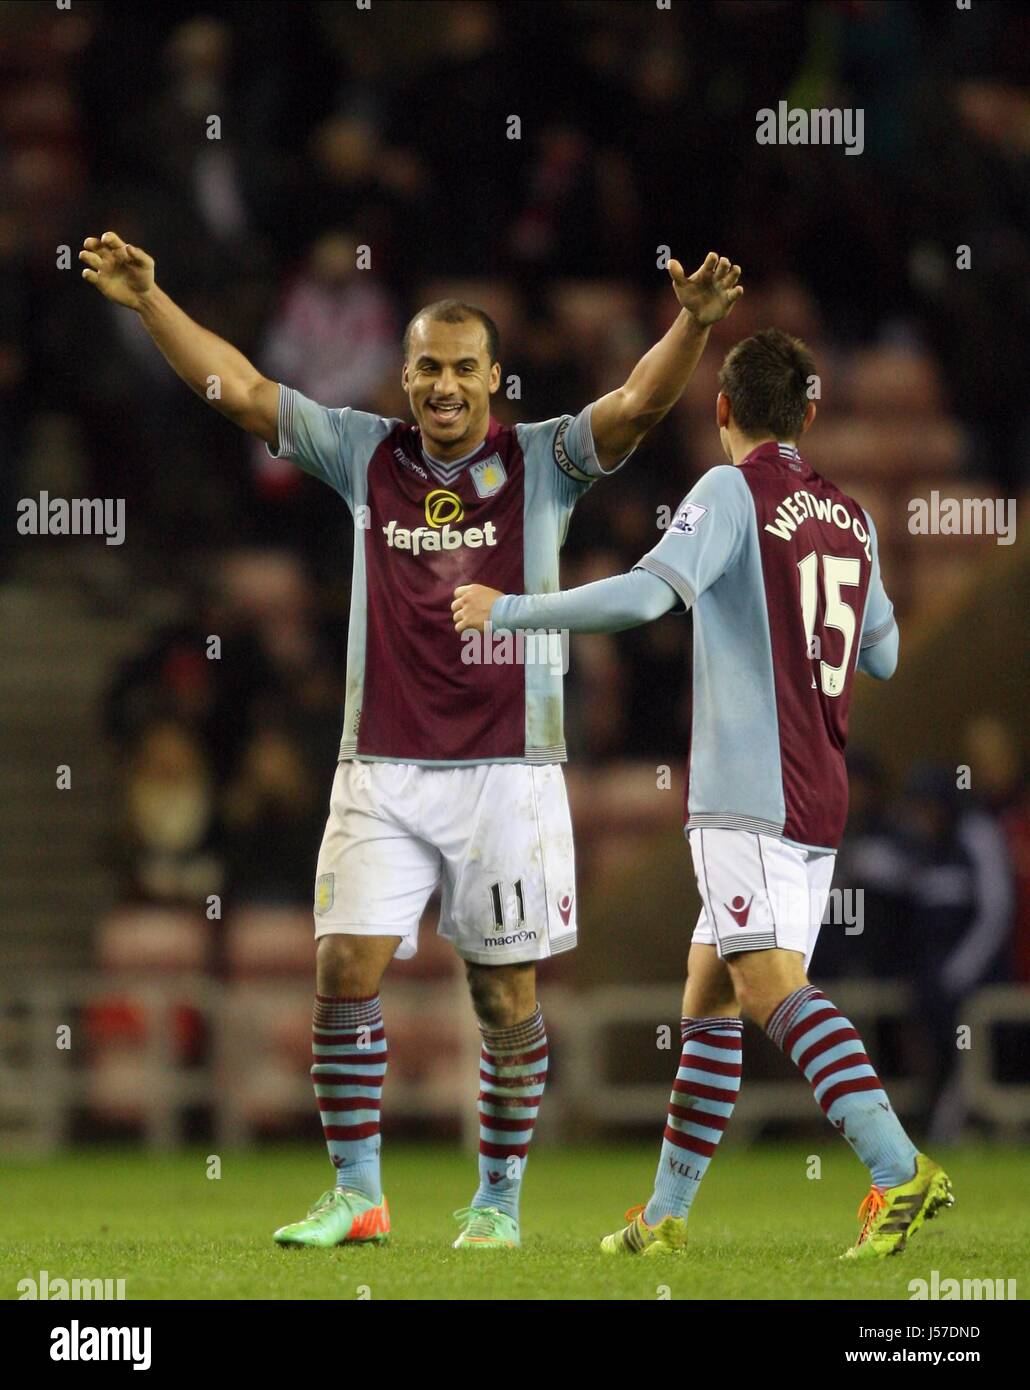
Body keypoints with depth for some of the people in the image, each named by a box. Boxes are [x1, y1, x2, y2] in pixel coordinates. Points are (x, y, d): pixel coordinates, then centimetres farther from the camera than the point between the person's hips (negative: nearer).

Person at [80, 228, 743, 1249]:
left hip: (506, 769, -2)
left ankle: (499, 1199, 14)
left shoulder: (542, 462, 1)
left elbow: (639, 403, -14)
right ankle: (355, 1193, 5)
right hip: (381, 771, 2)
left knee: (505, 991, 2)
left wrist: (692, 324, -31)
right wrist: (149, 302, 2)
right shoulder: (366, 455, 8)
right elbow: (238, 388, 9)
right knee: (345, 968, -6)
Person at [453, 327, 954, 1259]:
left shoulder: (735, 492, -6)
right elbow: (883, 656, 26)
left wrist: (508, 611, -12)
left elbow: (646, 594, -20)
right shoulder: (850, 518, 15)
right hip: (819, 799, 8)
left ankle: (901, 1171, -34)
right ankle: (666, 1215, 17)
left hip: (751, 793, -8)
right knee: (708, 997, 14)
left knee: (770, 984, -19)